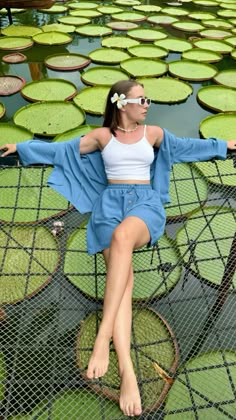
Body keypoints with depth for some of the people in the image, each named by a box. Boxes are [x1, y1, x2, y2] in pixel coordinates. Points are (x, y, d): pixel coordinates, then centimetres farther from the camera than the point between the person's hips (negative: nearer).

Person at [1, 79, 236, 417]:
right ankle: (127, 370, -35)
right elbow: (61, 148, 17)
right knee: (122, 275, -25)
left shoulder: (154, 133, 19)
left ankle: (103, 338, -39)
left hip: (146, 200, 0)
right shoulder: (102, 135, 14)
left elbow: (188, 145, 31)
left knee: (122, 236, -39)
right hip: (111, 202, 0)